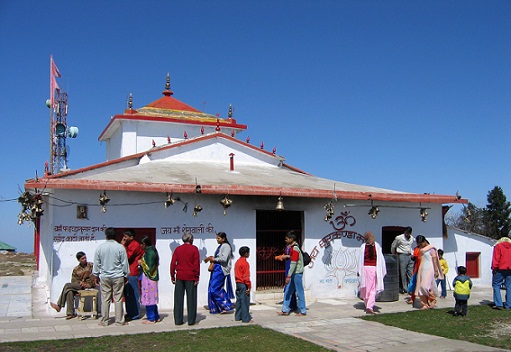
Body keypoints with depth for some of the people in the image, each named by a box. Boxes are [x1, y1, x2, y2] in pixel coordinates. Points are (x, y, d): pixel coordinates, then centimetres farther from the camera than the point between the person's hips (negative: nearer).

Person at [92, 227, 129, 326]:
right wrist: (126, 275, 10)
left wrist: (96, 276, 16)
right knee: (118, 299, 3)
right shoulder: (120, 247, -7)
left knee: (105, 299, 7)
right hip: (118, 277, -1)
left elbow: (96, 263, 5)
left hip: (104, 277, 1)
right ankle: (119, 320, 8)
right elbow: (124, 263, -2)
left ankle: (104, 321, 13)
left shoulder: (100, 247, -2)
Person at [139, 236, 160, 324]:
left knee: (149, 298, -2)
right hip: (151, 277, 10)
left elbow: (149, 267, -21)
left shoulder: (150, 253, -19)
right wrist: (142, 262, 14)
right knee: (152, 298, 15)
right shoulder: (151, 251, 11)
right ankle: (156, 317, 22)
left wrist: (141, 263, -7)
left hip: (149, 278, -10)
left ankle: (151, 319, 6)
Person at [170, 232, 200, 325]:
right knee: (191, 298, 3)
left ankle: (178, 320, 8)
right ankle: (191, 320, 6)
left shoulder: (178, 249, 7)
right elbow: (197, 264, -6)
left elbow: (173, 263, 5)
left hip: (179, 277, 3)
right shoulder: (194, 249, -2)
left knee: (178, 299, 6)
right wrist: (197, 277, -1)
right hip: (190, 277, -3)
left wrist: (172, 276, 10)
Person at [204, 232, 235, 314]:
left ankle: (227, 306, -2)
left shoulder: (226, 246, -11)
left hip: (221, 270, -10)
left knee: (215, 288, -11)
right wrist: (212, 258, 6)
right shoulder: (220, 246, 17)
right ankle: (216, 308, 14)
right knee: (212, 288, 8)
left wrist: (214, 259, -12)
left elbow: (224, 258, -21)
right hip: (216, 269, 10)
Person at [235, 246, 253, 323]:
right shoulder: (245, 263, -16)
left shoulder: (237, 262, 12)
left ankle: (238, 317, 18)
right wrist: (249, 286, -14)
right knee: (245, 301, -4)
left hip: (238, 283, 9)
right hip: (243, 285, -9)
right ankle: (246, 318, -2)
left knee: (239, 300, 13)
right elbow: (246, 276, -18)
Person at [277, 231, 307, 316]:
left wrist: (288, 276, -25)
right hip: (293, 274, 10)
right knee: (287, 291, 10)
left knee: (299, 292, 1)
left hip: (297, 273, -10)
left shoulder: (295, 248, -18)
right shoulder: (292, 247, 12)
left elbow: (293, 263, -23)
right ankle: (285, 310, 15)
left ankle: (303, 311, 11)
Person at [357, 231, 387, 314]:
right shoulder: (377, 246, -1)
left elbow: (360, 259, -3)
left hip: (365, 268, 0)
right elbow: (381, 259, 0)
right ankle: (370, 307, -10)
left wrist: (359, 271, 3)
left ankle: (367, 306, 20)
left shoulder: (363, 246, -5)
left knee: (365, 288, 13)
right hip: (374, 268, 0)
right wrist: (383, 270, 6)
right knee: (373, 289, 2)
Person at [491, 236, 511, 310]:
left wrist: (494, 268, -4)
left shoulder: (498, 246, 3)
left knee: (496, 285, 2)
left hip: (500, 269, -4)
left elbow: (495, 259, -6)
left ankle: (498, 304, -6)